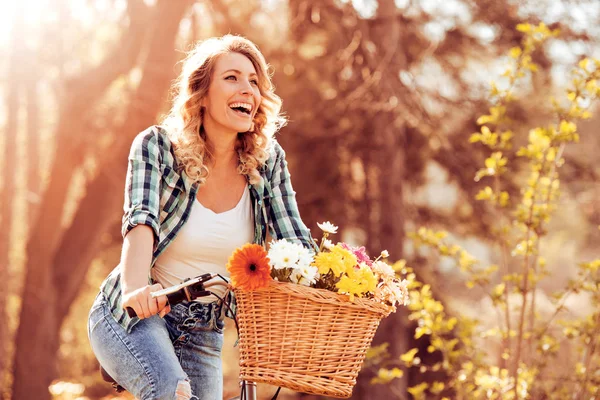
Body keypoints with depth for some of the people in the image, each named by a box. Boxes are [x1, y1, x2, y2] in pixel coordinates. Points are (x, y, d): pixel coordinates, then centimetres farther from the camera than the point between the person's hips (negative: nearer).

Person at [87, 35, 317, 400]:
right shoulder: (157, 146, -13)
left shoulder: (268, 160, -2)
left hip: (204, 333, 5)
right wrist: (136, 289, -48)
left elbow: (296, 243, -5)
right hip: (132, 316, -5)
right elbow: (141, 221, -28)